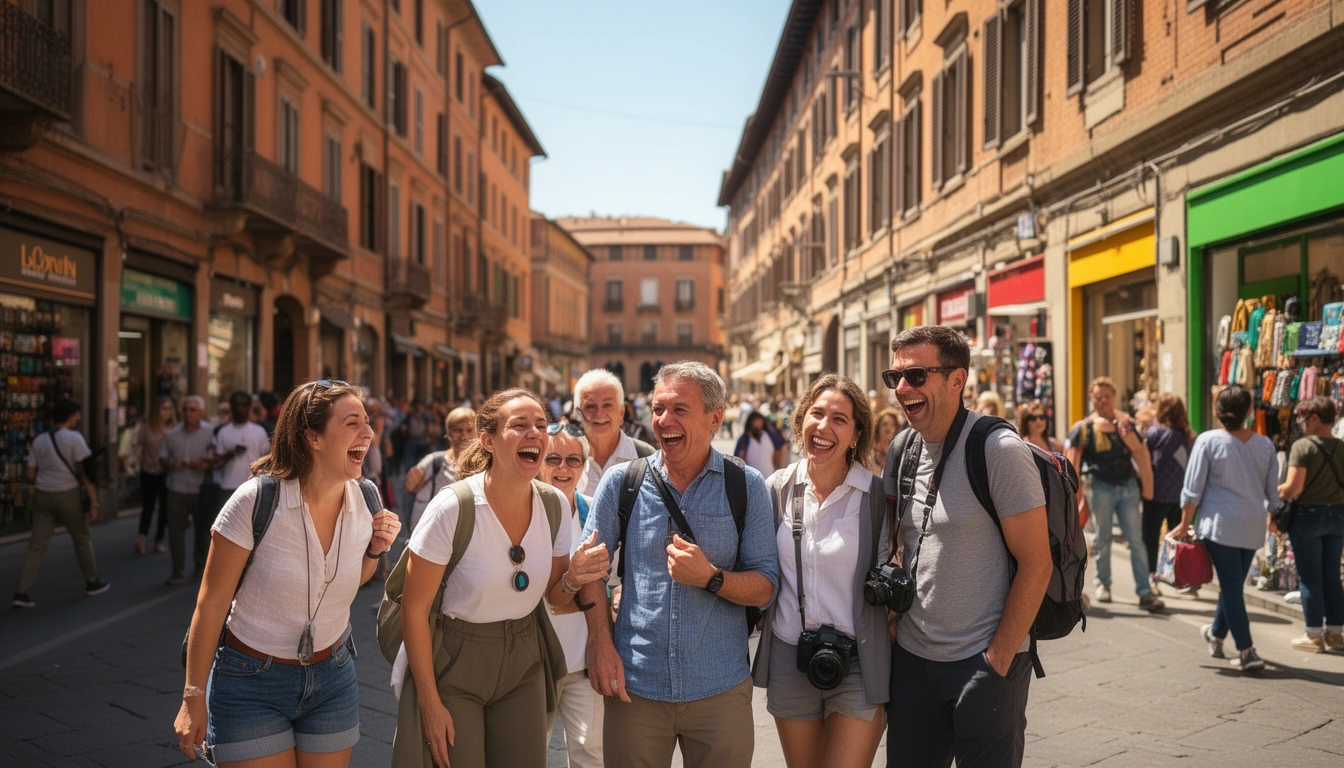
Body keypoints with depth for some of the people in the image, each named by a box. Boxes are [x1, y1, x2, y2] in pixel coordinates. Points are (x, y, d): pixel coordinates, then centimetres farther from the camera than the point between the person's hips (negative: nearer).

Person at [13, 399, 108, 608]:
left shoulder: (39, 440, 8)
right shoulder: (74, 437, -9)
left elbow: (31, 475, 8)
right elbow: (85, 472, -13)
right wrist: (94, 501, -12)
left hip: (42, 496, 5)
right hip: (67, 496, -5)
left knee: (37, 545, 5)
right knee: (82, 538, 13)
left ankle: (21, 593, -2)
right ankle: (92, 582, 27)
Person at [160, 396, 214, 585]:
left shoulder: (209, 434, -1)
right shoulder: (172, 434, 7)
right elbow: (163, 457, 12)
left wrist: (204, 465, -20)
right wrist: (171, 464, -9)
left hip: (201, 490, -2)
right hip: (177, 490, 2)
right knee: (176, 529, 0)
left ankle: (202, 565, 28)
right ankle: (178, 571, 7)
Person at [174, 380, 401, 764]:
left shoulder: (365, 501, -7)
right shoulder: (257, 500, -21)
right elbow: (211, 603, -13)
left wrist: (375, 549, -10)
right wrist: (194, 699, -8)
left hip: (332, 679, 4)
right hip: (253, 686, -4)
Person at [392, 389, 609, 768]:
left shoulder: (555, 505, -7)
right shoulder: (453, 509, -21)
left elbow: (555, 599, 5)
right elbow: (414, 609, -14)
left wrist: (575, 578, -18)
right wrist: (430, 702, -12)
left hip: (523, 663, 5)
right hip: (453, 665, -4)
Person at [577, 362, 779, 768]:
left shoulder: (746, 486, -2)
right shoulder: (621, 482, 1)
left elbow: (765, 587, -2)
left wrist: (710, 578, -19)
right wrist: (600, 643, -3)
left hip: (720, 689, 0)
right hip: (635, 685, 1)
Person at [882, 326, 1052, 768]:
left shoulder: (999, 451, -15)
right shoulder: (902, 450, 4)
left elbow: (1036, 563, -14)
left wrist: (998, 659, -13)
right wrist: (895, 622, 7)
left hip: (984, 664, -6)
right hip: (911, 657, 6)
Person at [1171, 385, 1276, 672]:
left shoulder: (1208, 441, -10)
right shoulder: (1264, 444, 1)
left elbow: (1193, 490, -8)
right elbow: (1273, 492, 9)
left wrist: (1184, 524, 1)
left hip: (1220, 524, -4)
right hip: (1253, 528, 5)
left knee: (1231, 586, 0)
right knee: (1233, 584, 18)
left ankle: (1247, 652, -3)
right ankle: (1216, 634, 39)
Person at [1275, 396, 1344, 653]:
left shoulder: (1303, 446, -14)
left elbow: (1293, 488, -20)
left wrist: (1274, 493, -2)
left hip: (1308, 515, -5)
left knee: (1310, 577, 3)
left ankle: (1314, 635, 8)